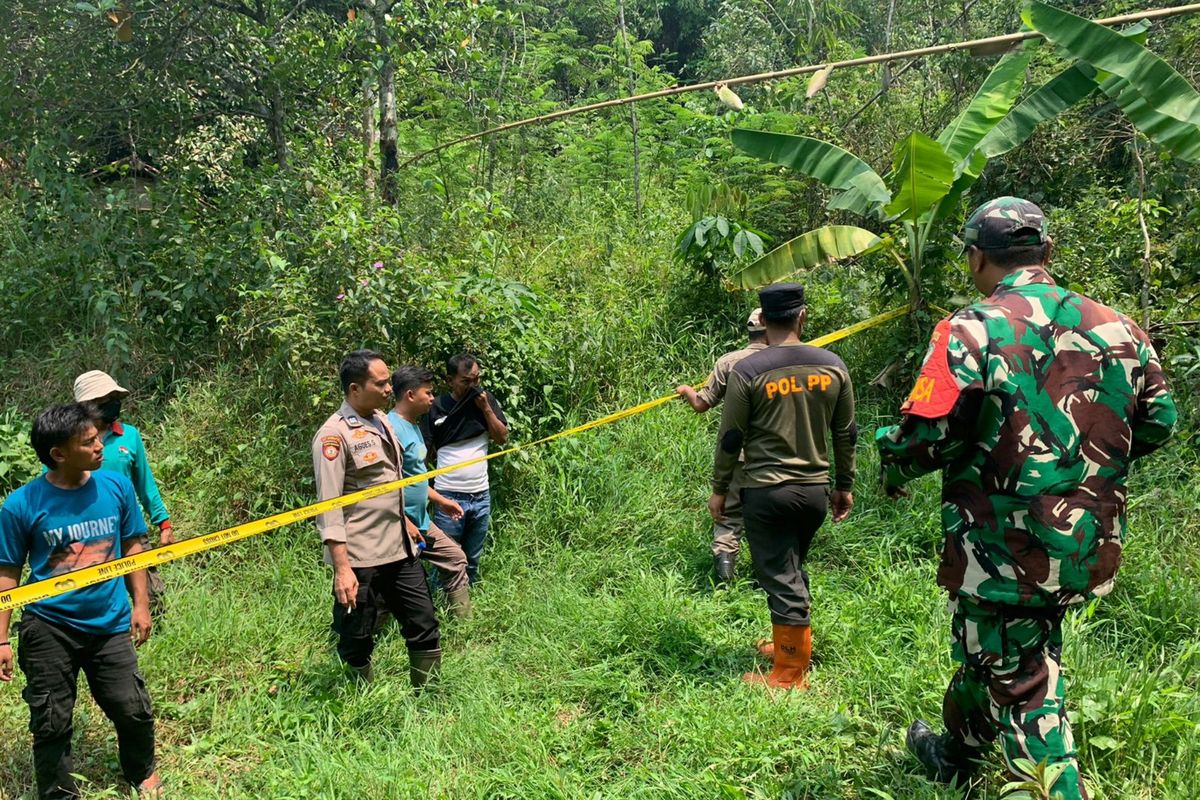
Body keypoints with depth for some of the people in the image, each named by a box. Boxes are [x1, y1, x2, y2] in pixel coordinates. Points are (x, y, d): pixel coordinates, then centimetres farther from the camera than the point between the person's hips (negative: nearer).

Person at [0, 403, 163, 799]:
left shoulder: (116, 486, -6)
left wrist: (140, 603, 4)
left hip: (110, 623, 2)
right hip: (48, 628, -2)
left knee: (133, 710, 9)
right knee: (51, 723, 9)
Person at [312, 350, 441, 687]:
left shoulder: (381, 421, 10)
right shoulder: (334, 435, -16)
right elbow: (329, 508, -19)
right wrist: (342, 568, -23)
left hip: (400, 551, 8)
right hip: (360, 559, -8)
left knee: (425, 627, 12)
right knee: (357, 643, 7)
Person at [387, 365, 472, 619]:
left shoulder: (414, 426, 10)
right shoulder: (392, 428, -21)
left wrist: (439, 500, 20)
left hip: (421, 522, 10)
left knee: (455, 559, 17)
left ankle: (465, 621, 30)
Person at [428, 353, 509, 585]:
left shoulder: (486, 399, 5)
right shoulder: (438, 407, -5)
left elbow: (502, 438, 2)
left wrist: (485, 408, -9)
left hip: (481, 495, 4)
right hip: (449, 495, -4)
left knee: (472, 560, 13)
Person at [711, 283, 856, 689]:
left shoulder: (747, 371, -11)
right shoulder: (832, 366, 0)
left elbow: (731, 438, -7)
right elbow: (846, 434, 7)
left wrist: (719, 488, 5)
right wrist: (844, 485, 19)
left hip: (766, 491, -4)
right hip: (815, 489, 4)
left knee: (781, 579, 2)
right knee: (792, 570, 22)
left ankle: (790, 675, 10)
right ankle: (789, 643, 35)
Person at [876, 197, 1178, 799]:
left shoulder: (972, 330, -16)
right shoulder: (1115, 328, 2)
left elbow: (924, 434, -20)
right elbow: (1158, 421, 11)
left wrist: (894, 470, 2)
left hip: (1001, 549, -7)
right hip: (1088, 547, 7)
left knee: (1022, 685, 8)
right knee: (1001, 650, 27)